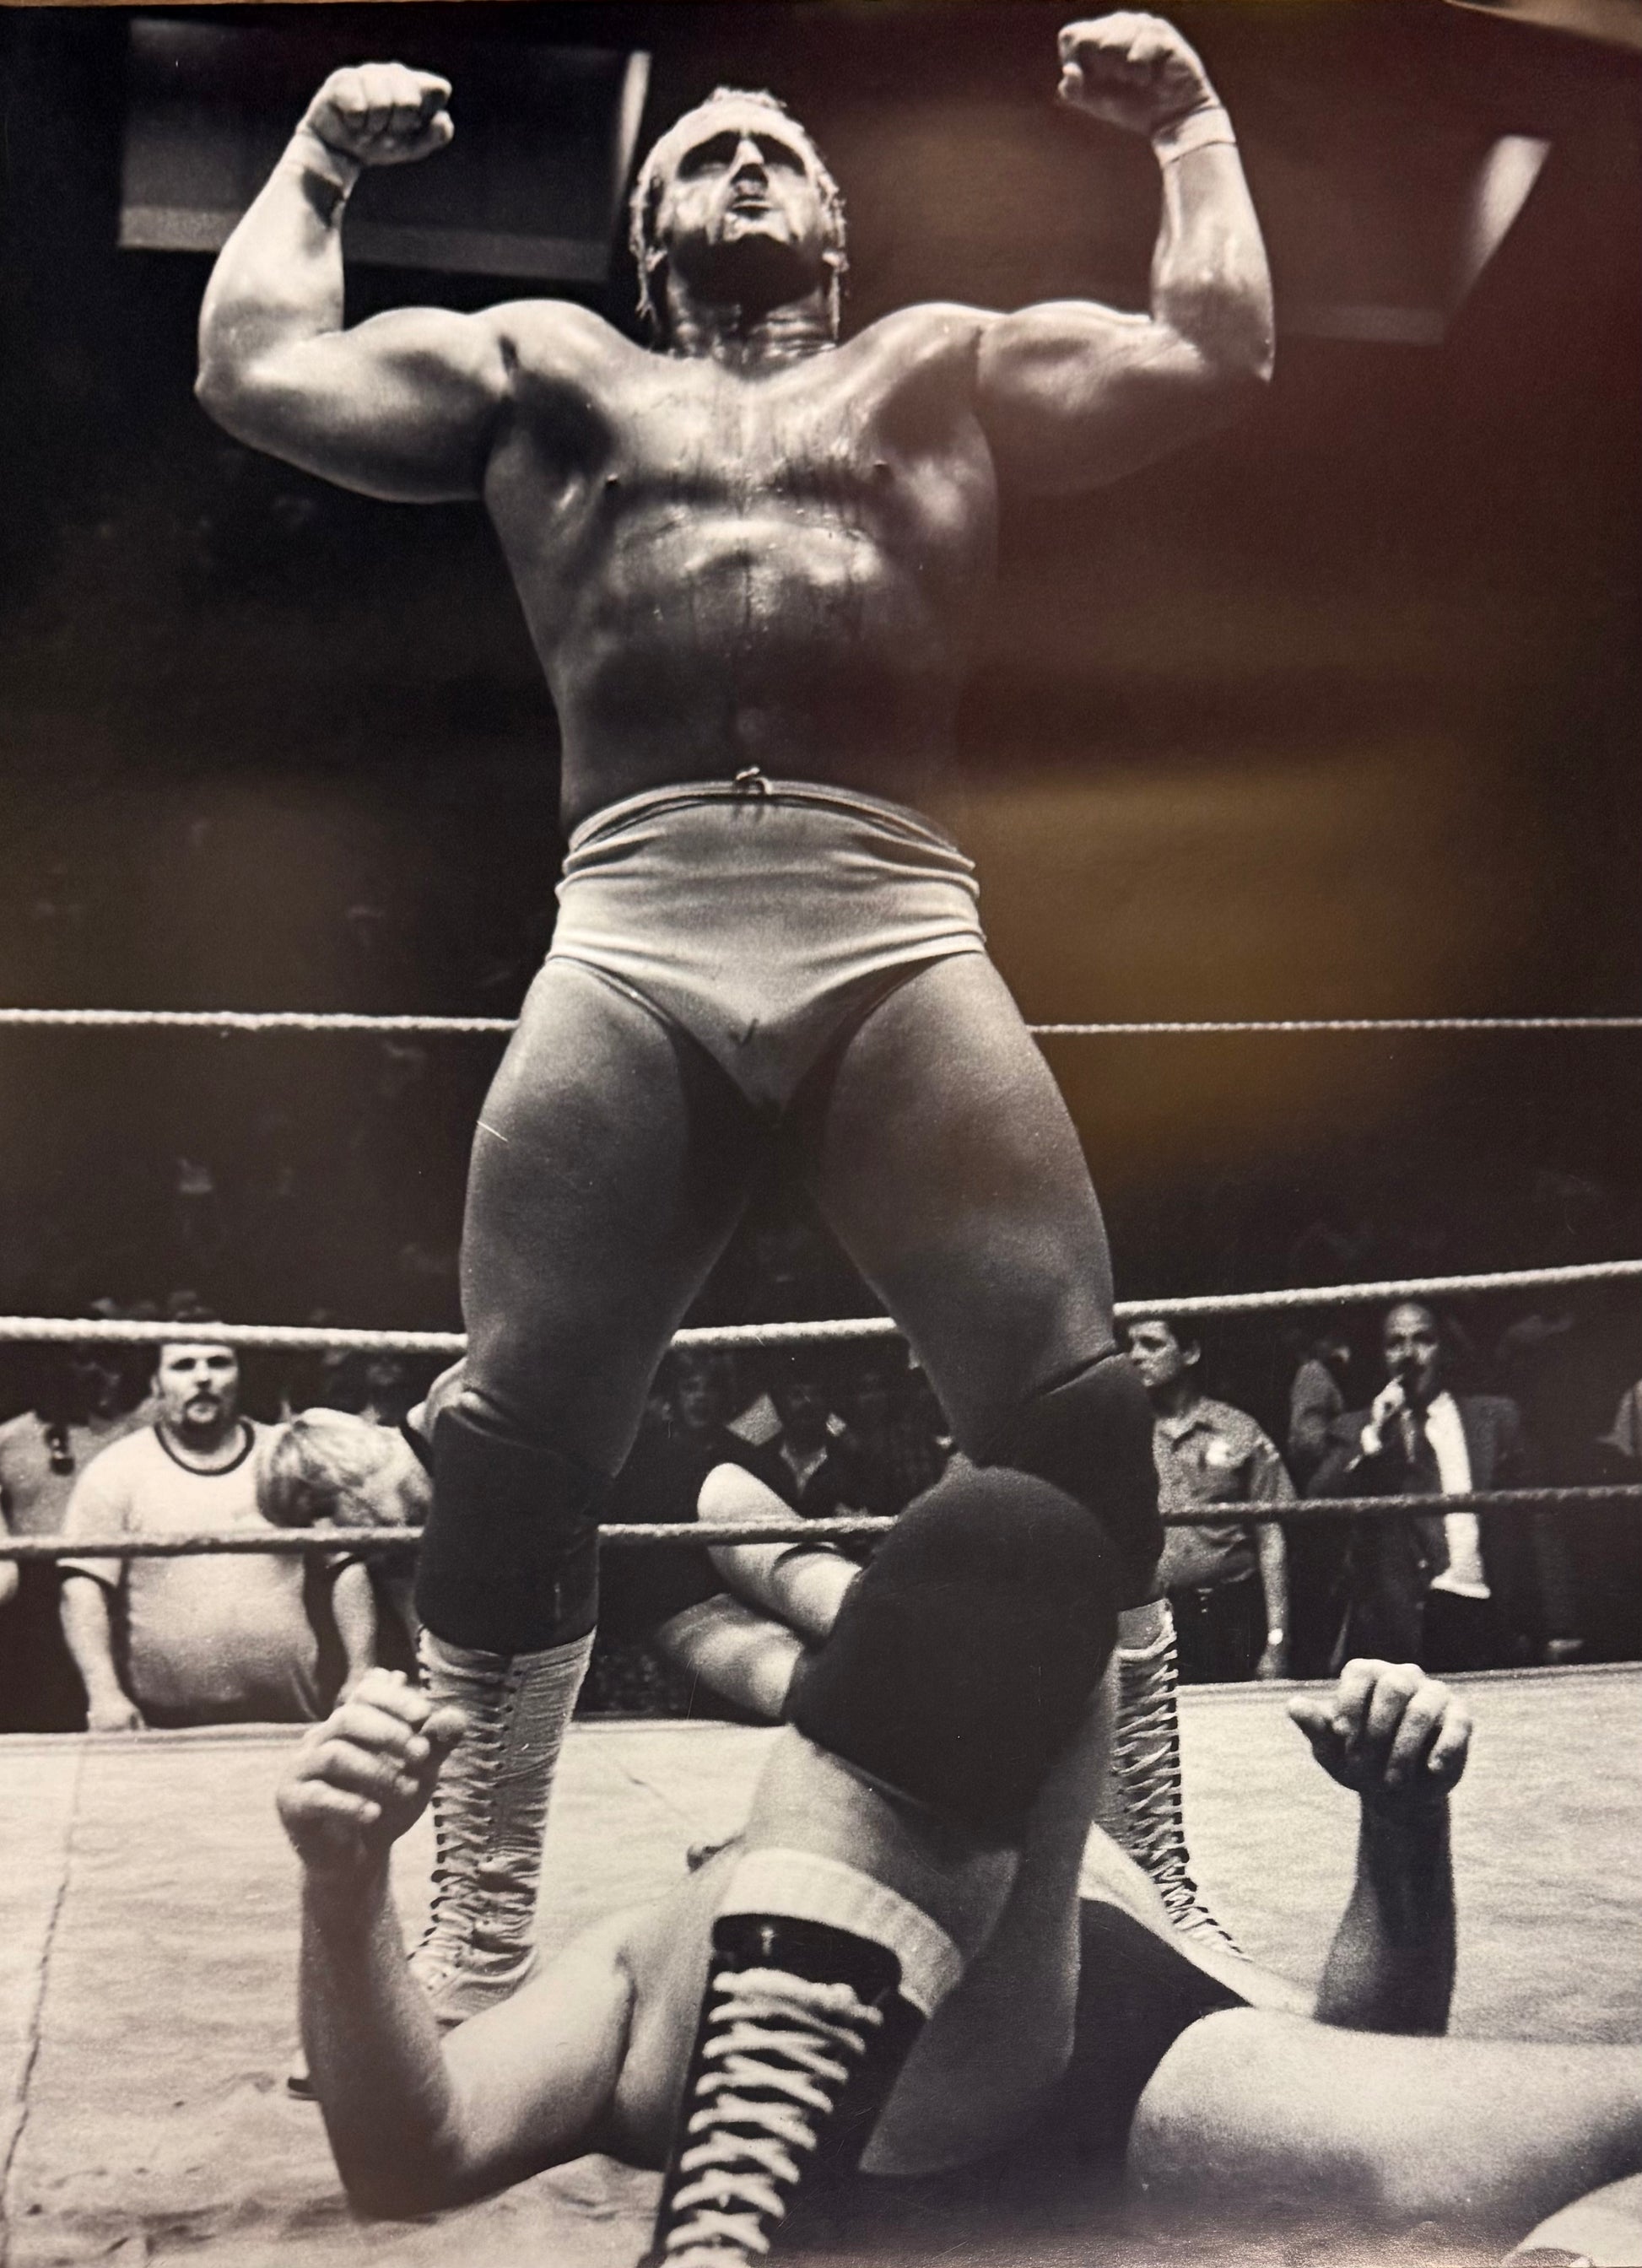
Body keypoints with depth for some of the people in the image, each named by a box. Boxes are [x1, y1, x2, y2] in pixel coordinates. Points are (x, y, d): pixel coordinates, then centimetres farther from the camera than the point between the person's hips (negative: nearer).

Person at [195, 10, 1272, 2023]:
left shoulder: (948, 367, 28)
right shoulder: (539, 368, 28)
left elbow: (1211, 357, 20)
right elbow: (256, 369, 20)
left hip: (896, 946, 0)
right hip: (628, 958, 0)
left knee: (1073, 1420, -10)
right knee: (513, 1445, -6)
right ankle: (476, 1937, 9)